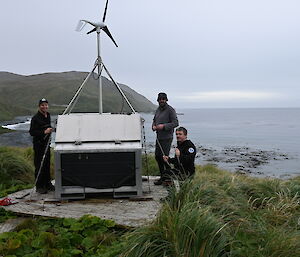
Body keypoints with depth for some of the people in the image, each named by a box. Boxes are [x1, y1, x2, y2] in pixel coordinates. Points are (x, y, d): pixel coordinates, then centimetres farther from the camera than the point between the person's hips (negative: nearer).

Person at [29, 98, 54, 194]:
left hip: (46, 143, 8)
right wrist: (44, 132, -26)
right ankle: (39, 186, 6)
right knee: (39, 165, -4)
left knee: (47, 164, 14)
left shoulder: (48, 115, 9)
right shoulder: (35, 118, -15)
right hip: (38, 144, -7)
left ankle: (47, 184, 25)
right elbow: (32, 132, -19)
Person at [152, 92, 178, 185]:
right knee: (157, 156, 12)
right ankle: (162, 177, 25)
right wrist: (153, 126, 4)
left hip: (167, 138, -8)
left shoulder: (170, 110, -10)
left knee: (164, 157, -9)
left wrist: (164, 126, -22)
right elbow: (154, 120, 26)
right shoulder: (158, 110, 14)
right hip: (158, 137, 8)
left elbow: (175, 123, -14)